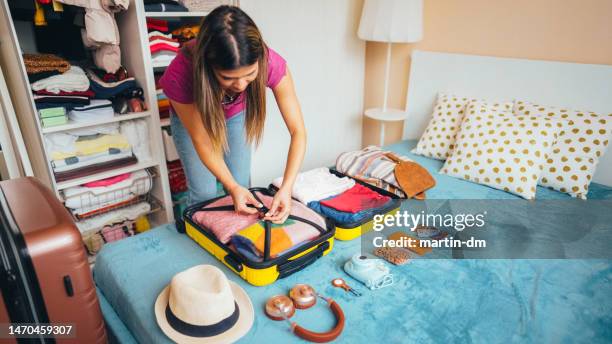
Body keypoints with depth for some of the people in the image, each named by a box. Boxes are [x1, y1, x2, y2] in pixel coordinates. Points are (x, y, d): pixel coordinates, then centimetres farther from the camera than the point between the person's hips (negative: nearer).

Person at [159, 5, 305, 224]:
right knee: (204, 194, -1)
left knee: (243, 187, 5)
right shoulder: (180, 75, -40)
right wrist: (232, 187, -32)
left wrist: (286, 188, -40)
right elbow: (201, 141, -25)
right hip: (191, 117, -1)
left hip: (237, 115, 2)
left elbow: (298, 132, -30)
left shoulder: (270, 64, -37)